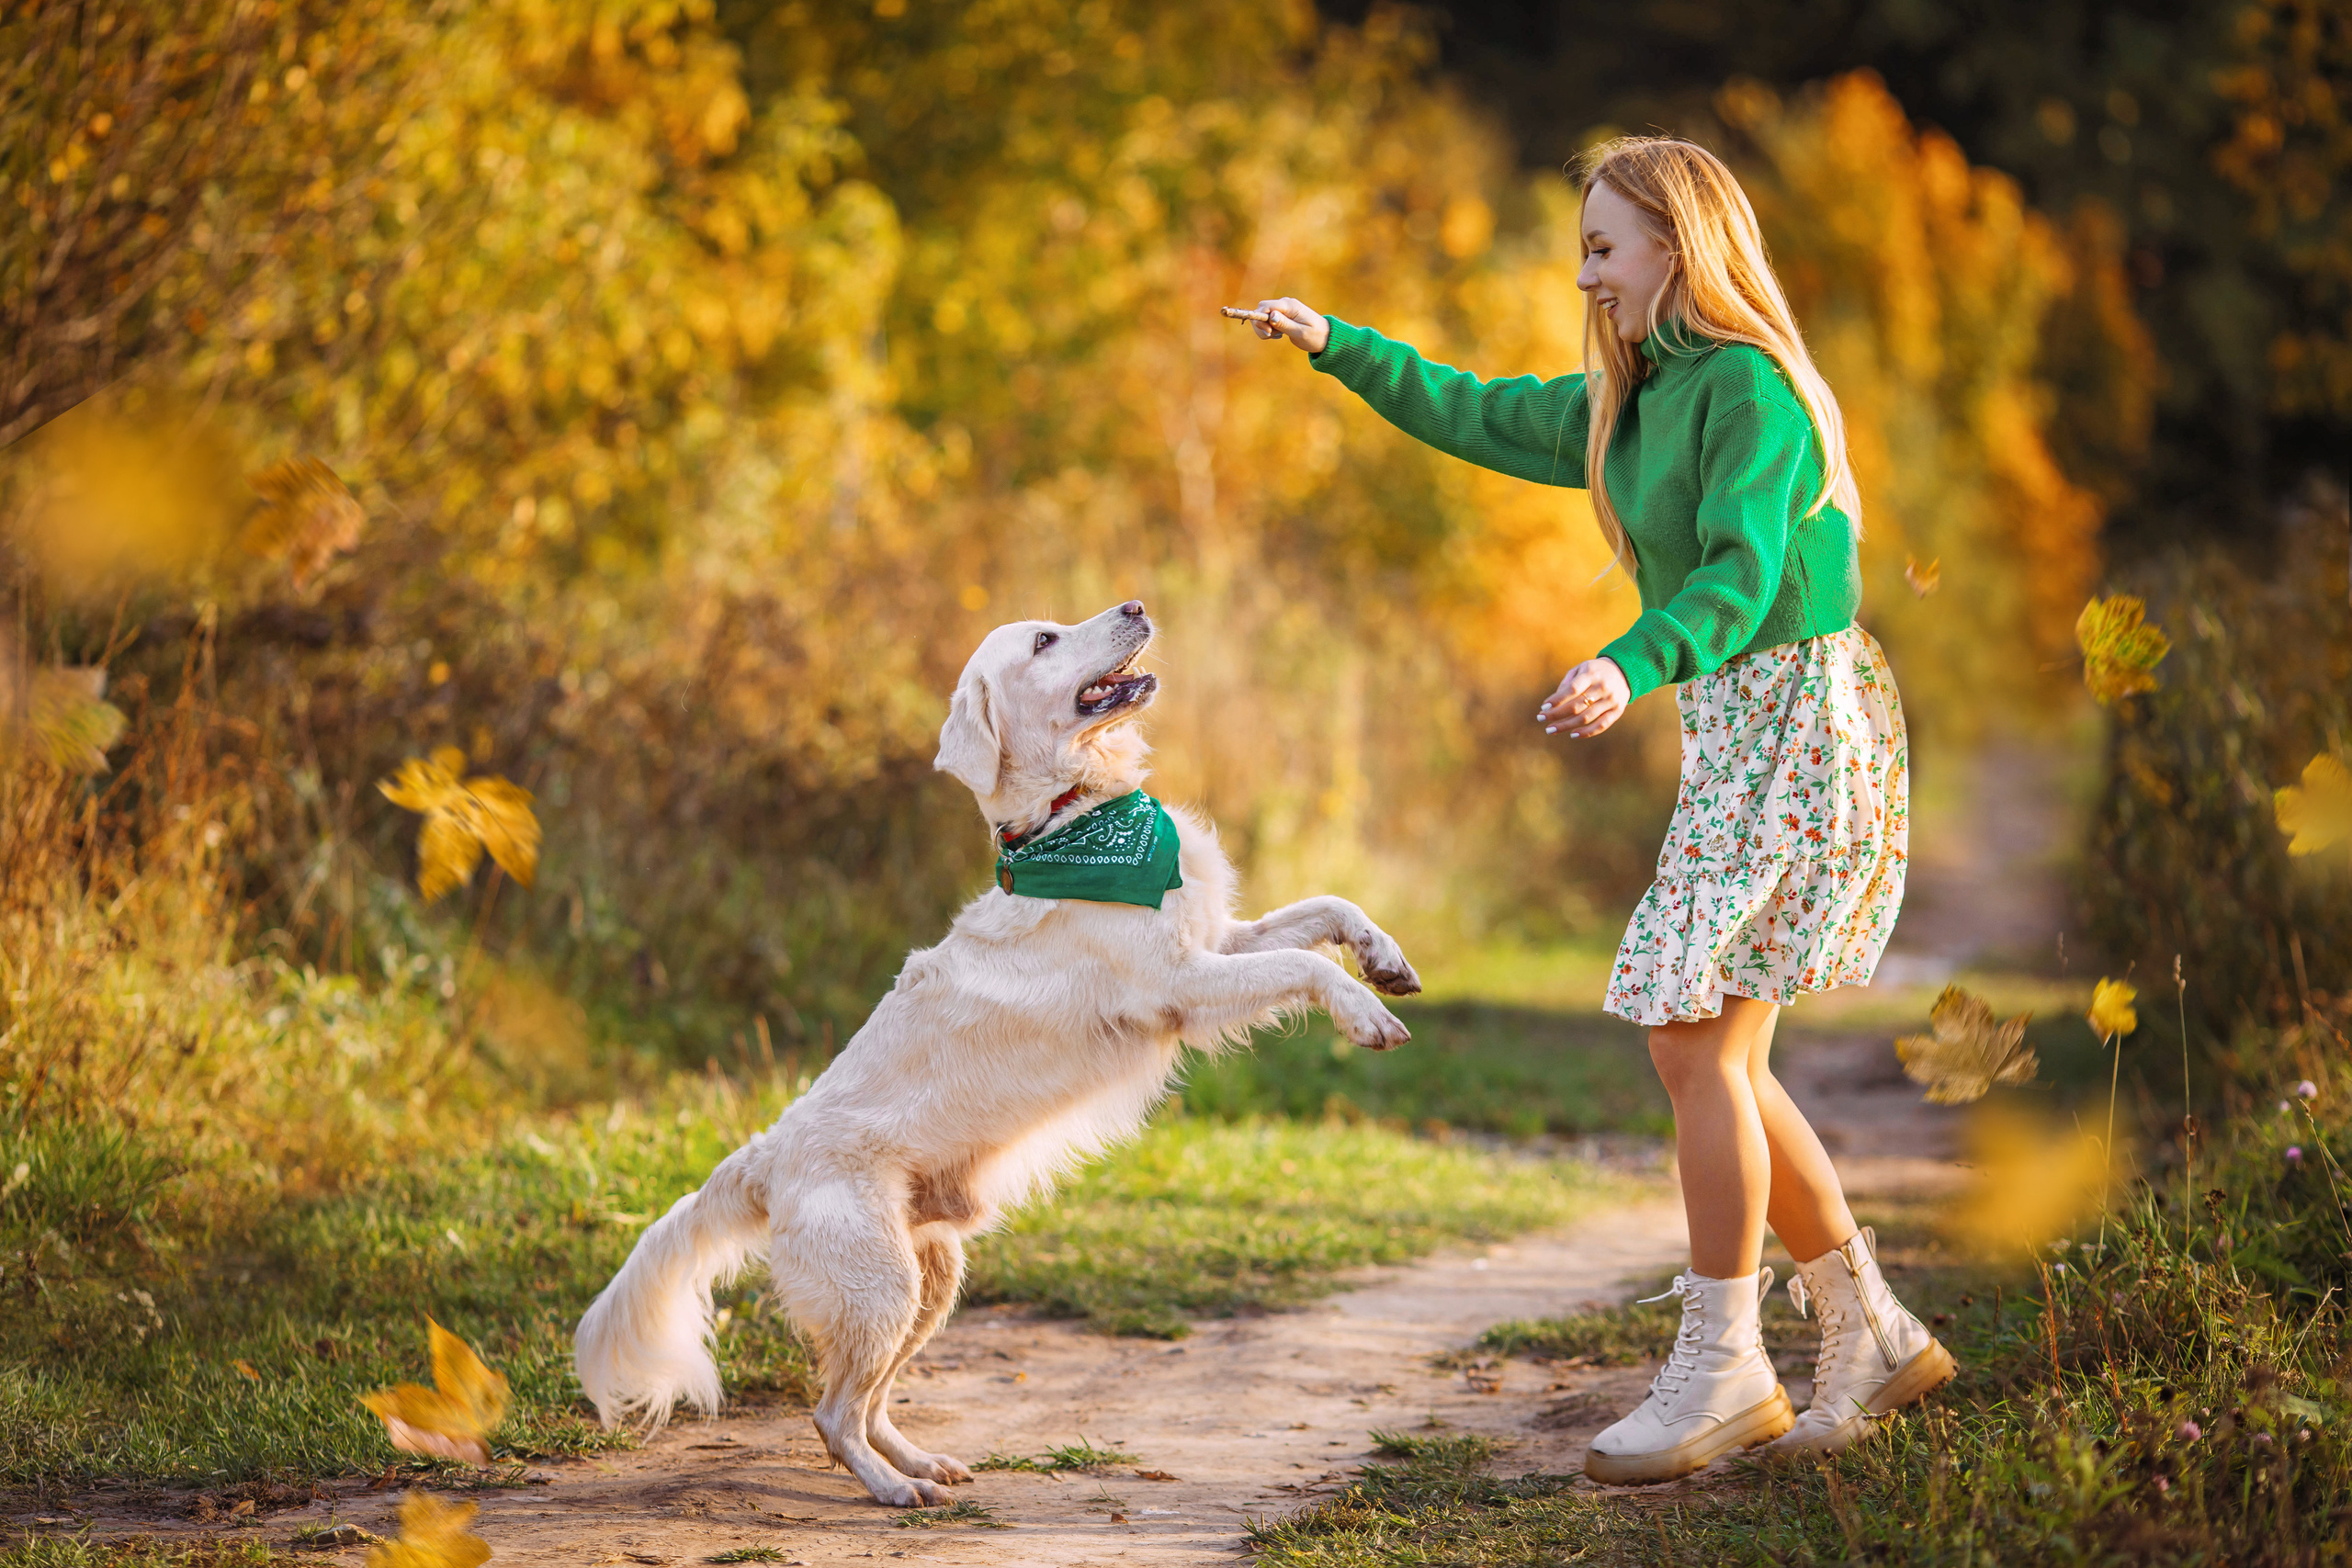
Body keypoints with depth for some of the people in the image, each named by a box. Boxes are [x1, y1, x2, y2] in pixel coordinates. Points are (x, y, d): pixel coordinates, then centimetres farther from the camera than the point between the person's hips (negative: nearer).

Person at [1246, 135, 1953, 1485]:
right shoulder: (1642, 399, 16)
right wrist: (1338, 348, 21)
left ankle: (1723, 1366, -4)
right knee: (1705, 1053, 7)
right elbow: (1486, 418, 26)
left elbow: (1741, 572, -25)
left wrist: (1633, 667, -40)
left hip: (1799, 724, -9)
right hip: (1732, 732, 10)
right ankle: (1872, 1336, 16)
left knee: (1700, 1039, -11)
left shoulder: (1750, 386, -13)